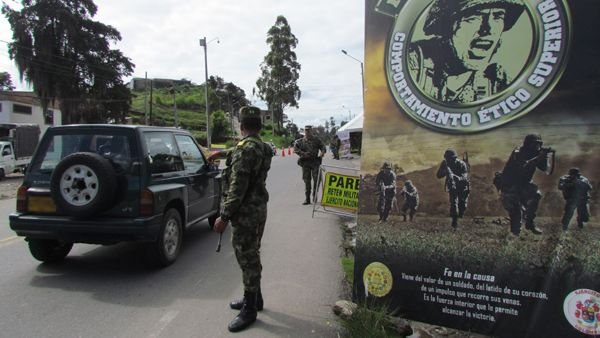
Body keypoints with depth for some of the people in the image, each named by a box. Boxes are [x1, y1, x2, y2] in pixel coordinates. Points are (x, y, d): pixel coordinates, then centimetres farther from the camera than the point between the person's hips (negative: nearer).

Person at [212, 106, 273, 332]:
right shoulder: (262, 147, 9)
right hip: (259, 209, 10)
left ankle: (249, 309, 9)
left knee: (247, 259, -1)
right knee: (251, 256, 20)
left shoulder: (245, 148, -20)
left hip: (246, 212, -10)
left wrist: (225, 216, -21)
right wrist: (223, 153, 47)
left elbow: (237, 187, -24)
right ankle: (254, 298, 34)